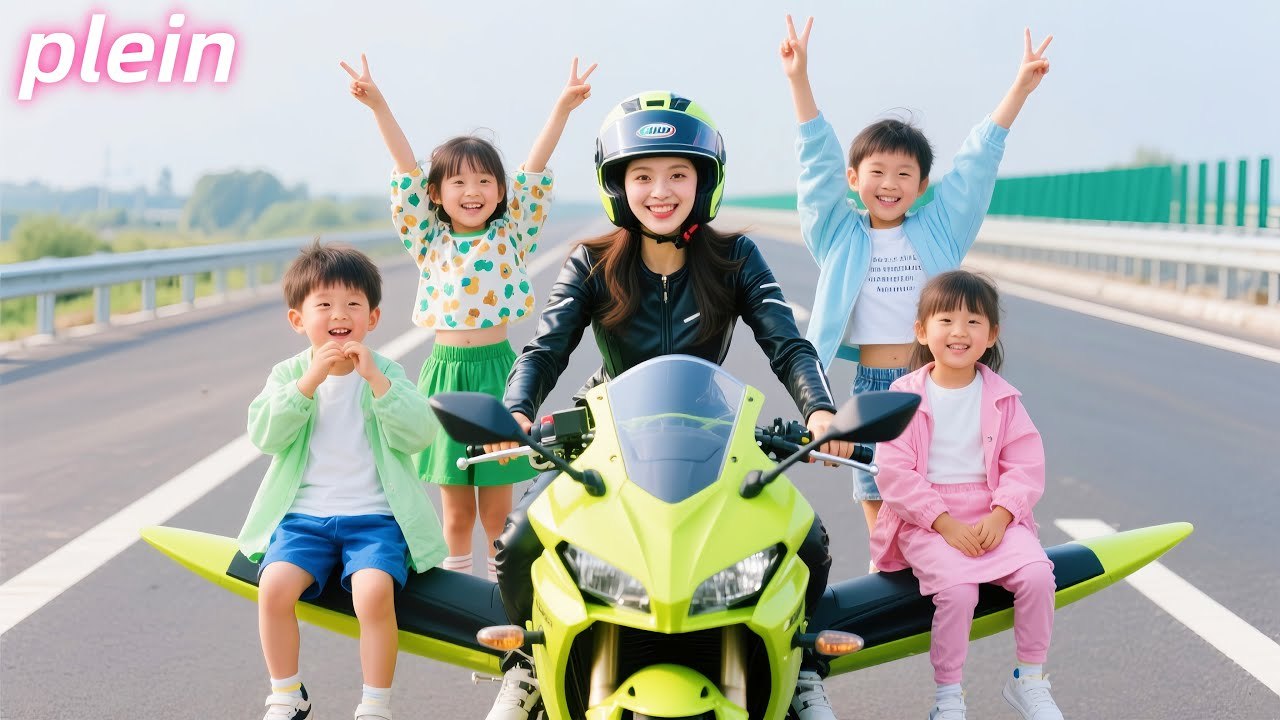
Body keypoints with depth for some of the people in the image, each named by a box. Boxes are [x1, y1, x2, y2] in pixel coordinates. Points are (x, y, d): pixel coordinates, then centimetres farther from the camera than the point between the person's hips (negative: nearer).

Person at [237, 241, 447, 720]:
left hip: (375, 516, -1)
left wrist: (375, 379, -19)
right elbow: (265, 436, -9)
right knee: (274, 585, -23)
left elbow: (418, 434, -10)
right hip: (303, 514, 2)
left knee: (374, 590, -28)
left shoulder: (386, 373, 6)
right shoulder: (289, 373, 8)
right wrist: (309, 380, -18)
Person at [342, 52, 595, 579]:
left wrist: (563, 107, -11)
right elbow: (407, 170, -3)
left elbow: (534, 170, -5)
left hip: (497, 368, -1)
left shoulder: (510, 236, 3)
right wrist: (378, 107, -10)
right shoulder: (430, 241, 4)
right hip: (447, 371, 1)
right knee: (456, 511, 7)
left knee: (497, 508, 6)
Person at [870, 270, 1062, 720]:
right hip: (925, 522, -3)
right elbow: (894, 473, -8)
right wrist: (945, 523, -18)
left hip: (993, 518, 3)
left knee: (1036, 574, -21)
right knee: (957, 586, -29)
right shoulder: (907, 396, -1)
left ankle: (1028, 682, 1)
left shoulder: (1001, 399, 6)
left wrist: (999, 517, -16)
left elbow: (1026, 466, 1)